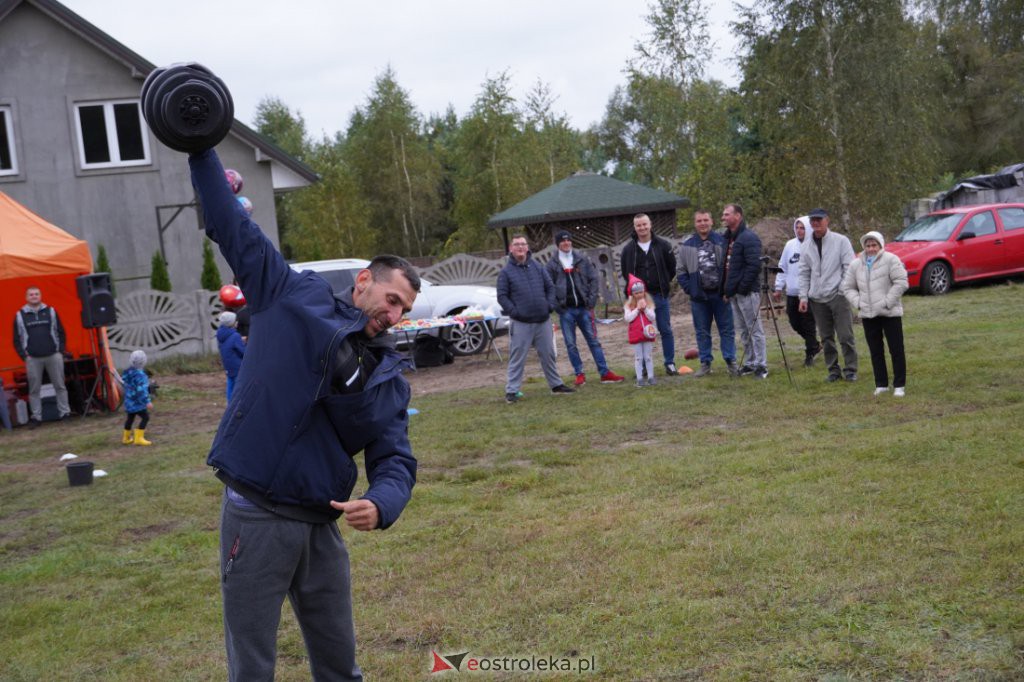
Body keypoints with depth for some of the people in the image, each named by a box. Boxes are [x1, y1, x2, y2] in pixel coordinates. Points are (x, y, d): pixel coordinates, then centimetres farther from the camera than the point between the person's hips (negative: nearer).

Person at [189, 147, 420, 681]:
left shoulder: (389, 376, 9)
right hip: (255, 520, -4)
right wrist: (202, 151, 0)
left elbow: (395, 458, 1)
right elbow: (233, 229, 2)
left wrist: (381, 504, -21)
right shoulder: (294, 296, 0)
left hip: (321, 527, 4)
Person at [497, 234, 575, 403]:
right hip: (520, 323, -4)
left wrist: (550, 305, 0)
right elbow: (502, 296, -3)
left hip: (543, 320, 4)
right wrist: (514, 311, -14)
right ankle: (512, 390, 3)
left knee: (548, 354, 12)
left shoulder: (538, 267, 9)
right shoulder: (506, 272, -1)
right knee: (517, 357, -2)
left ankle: (556, 384, 24)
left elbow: (550, 287, 13)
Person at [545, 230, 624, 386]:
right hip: (566, 310, -1)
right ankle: (579, 374, 13)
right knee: (571, 344, 3)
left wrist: (591, 300, -5)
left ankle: (605, 373, 5)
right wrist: (556, 305, -9)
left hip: (584, 308, 1)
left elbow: (594, 279, 5)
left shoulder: (582, 260, 6)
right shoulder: (552, 265, 2)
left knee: (593, 340, 3)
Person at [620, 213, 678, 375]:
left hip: (660, 295, 0)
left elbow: (672, 267, 9)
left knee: (666, 330, 4)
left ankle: (670, 363, 13)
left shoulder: (662, 245, 0)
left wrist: (664, 284, 8)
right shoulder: (628, 249, 1)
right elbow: (624, 271, 13)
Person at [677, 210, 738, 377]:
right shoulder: (687, 246, 3)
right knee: (702, 332, 8)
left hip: (720, 294, -2)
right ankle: (705, 364, 15)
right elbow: (682, 272, 7)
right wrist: (690, 290, -2)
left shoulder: (722, 242, -3)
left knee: (727, 330, 4)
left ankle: (731, 362, 11)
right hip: (699, 296, 2)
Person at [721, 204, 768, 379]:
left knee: (755, 329, -3)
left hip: (747, 292, -9)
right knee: (744, 331, 14)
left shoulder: (749, 238, -13)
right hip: (734, 293, 9)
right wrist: (726, 289, 12)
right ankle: (749, 364, 21)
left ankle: (761, 366, 1)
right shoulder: (728, 238, 15)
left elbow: (754, 266, -19)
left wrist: (742, 287, -19)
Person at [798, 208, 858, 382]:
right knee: (826, 337, 8)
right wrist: (803, 296, 4)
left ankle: (850, 370, 4)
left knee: (845, 335, -5)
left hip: (838, 296, -4)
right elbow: (804, 274, 12)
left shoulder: (841, 241, -2)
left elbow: (849, 268, -4)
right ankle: (833, 370, 17)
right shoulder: (806, 246, 10)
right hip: (817, 299, 4)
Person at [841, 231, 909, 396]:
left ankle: (899, 385, 7)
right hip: (868, 315, 4)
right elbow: (848, 287, 14)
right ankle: (881, 384, 18)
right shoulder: (856, 264, 8)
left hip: (890, 313, -4)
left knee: (896, 350, 0)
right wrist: (857, 302, -2)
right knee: (875, 351, 9)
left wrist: (888, 302, -15)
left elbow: (901, 283, -11)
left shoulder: (890, 260, -6)